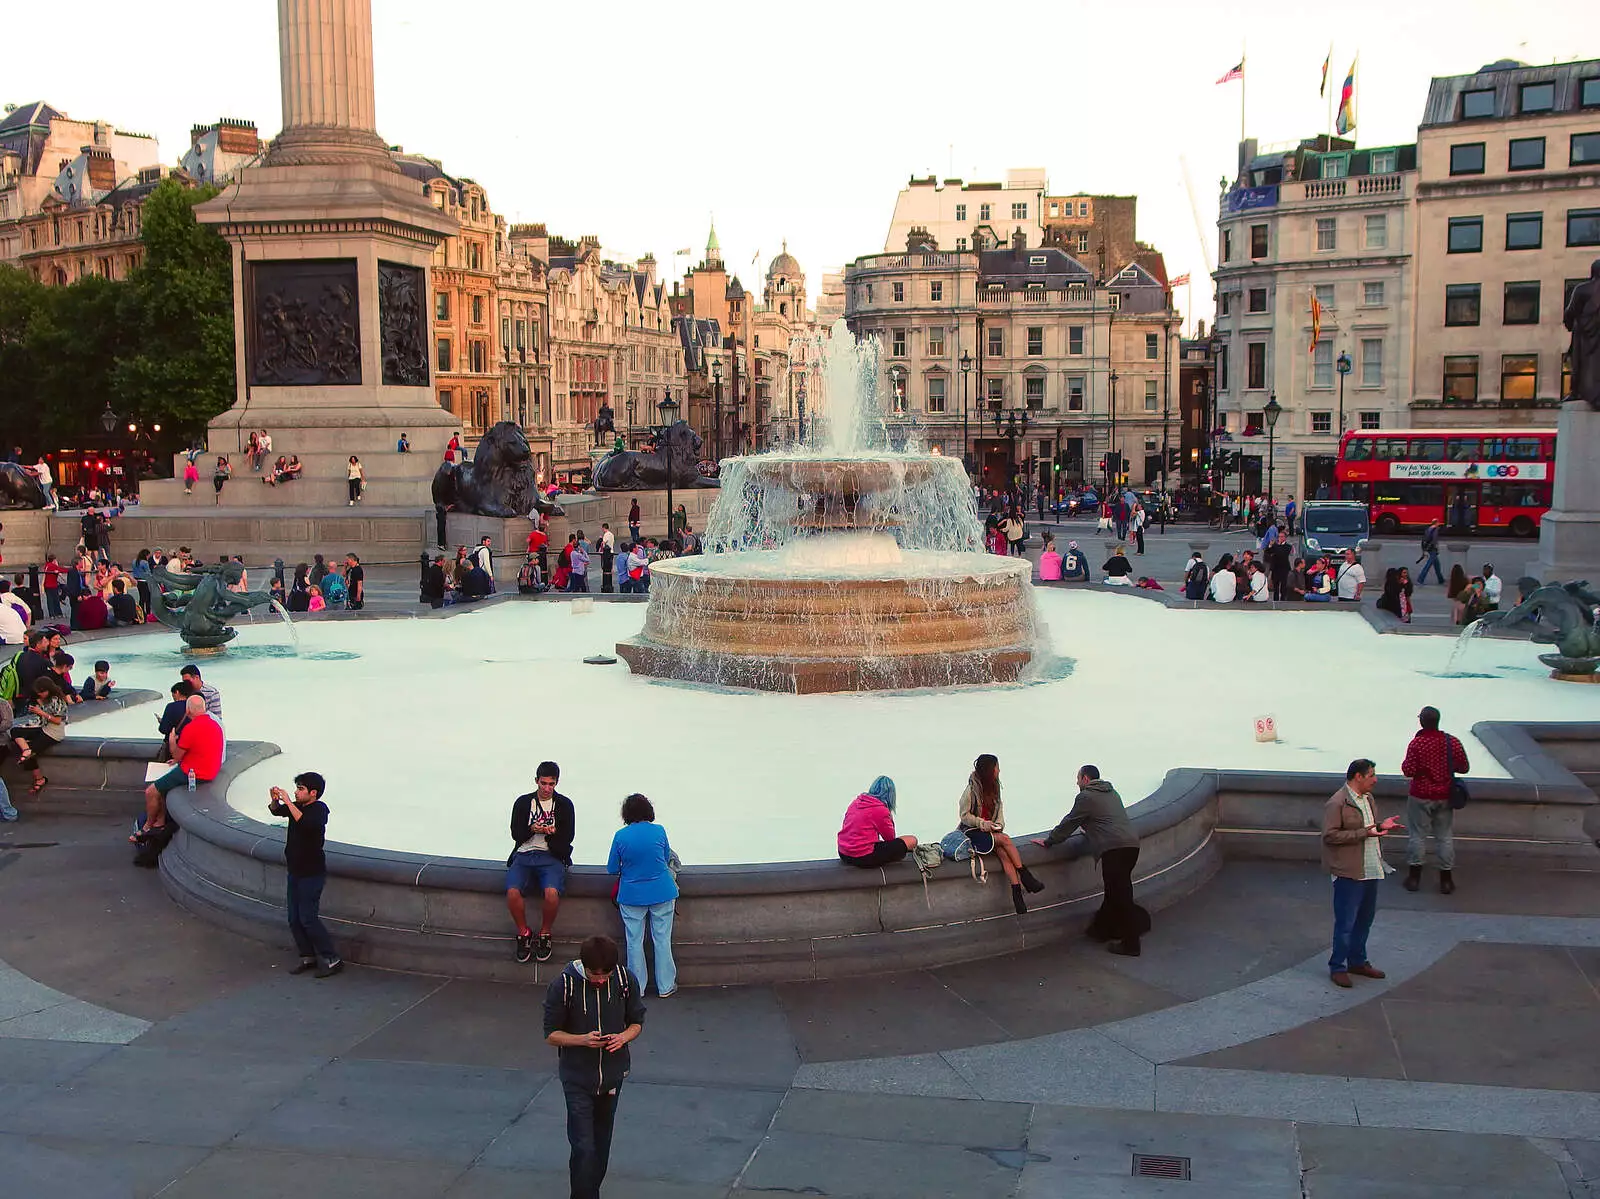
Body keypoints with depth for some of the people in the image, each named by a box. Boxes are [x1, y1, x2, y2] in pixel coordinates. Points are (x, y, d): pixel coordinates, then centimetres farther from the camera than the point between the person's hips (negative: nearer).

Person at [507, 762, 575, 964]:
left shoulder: (564, 805, 9)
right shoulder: (523, 802, 12)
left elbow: (567, 837, 4)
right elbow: (515, 833, 5)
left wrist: (552, 833, -17)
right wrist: (532, 829, -15)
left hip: (552, 857, -1)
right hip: (524, 855, 1)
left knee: (552, 892, -31)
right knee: (512, 892, -27)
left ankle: (545, 934, -5)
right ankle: (524, 934, -3)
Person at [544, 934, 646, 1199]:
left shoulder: (625, 980, -9)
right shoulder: (564, 985, -17)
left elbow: (637, 1022, 4)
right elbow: (551, 1034, -8)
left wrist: (623, 1037, -18)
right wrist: (583, 1039, -26)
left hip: (613, 1075, 4)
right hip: (578, 1079, -3)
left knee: (601, 1143, 19)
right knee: (583, 1147, -9)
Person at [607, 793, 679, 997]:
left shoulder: (620, 836, -7)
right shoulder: (659, 831, -6)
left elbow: (612, 869, 0)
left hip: (632, 896, 0)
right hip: (662, 893, 0)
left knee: (634, 942, 9)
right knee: (662, 940, 9)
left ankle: (637, 988, 15)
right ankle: (665, 986, 15)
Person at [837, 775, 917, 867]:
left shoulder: (855, 801, 8)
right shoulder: (881, 809, -12)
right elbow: (891, 838, 0)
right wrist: (890, 819, 10)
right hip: (863, 858, -8)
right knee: (912, 841, -4)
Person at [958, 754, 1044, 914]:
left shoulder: (993, 787, 8)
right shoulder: (971, 790, -13)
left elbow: (999, 806, 18)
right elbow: (964, 816, -10)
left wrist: (999, 824, -1)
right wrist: (984, 824, -21)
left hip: (990, 829, 5)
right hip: (971, 832, -5)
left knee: (1003, 852, -24)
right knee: (1004, 839, -28)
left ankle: (1017, 894, -33)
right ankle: (1025, 876, -20)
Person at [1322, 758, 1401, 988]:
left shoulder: (1367, 798, 13)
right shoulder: (1336, 803, -16)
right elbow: (1330, 835, -20)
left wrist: (1380, 827, 3)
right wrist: (1364, 833, -23)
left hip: (1370, 870, 9)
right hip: (1349, 873, -9)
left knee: (1364, 919, 17)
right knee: (1345, 923, -2)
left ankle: (1357, 962, 31)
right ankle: (1337, 967, 9)